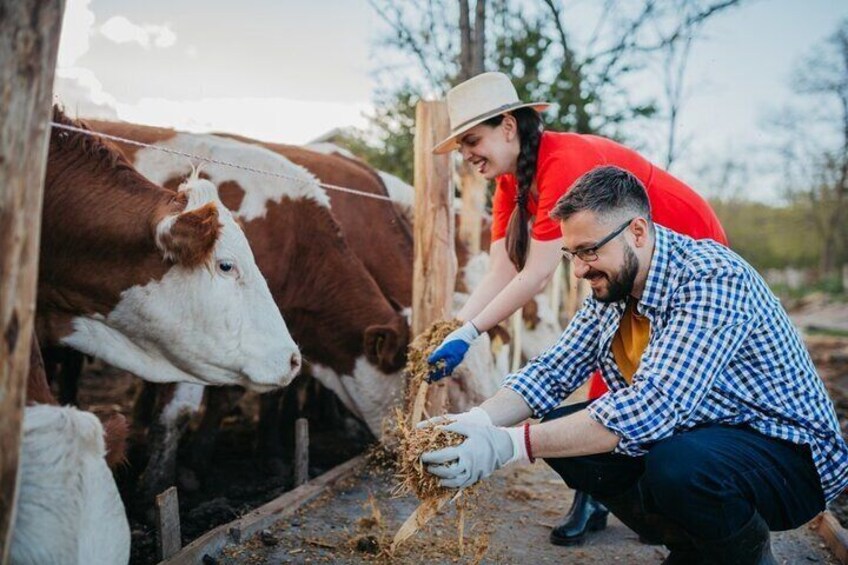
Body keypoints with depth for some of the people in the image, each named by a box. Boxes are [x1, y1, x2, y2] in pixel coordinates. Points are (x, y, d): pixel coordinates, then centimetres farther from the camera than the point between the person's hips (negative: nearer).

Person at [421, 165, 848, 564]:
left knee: (677, 465, -37)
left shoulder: (713, 281, -27)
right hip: (689, 433, 8)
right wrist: (477, 422, -19)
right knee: (561, 431, -7)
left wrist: (508, 445, -40)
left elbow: (652, 407, -37)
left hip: (786, 450, -7)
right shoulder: (611, 289, -1)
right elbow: (551, 371, 0)